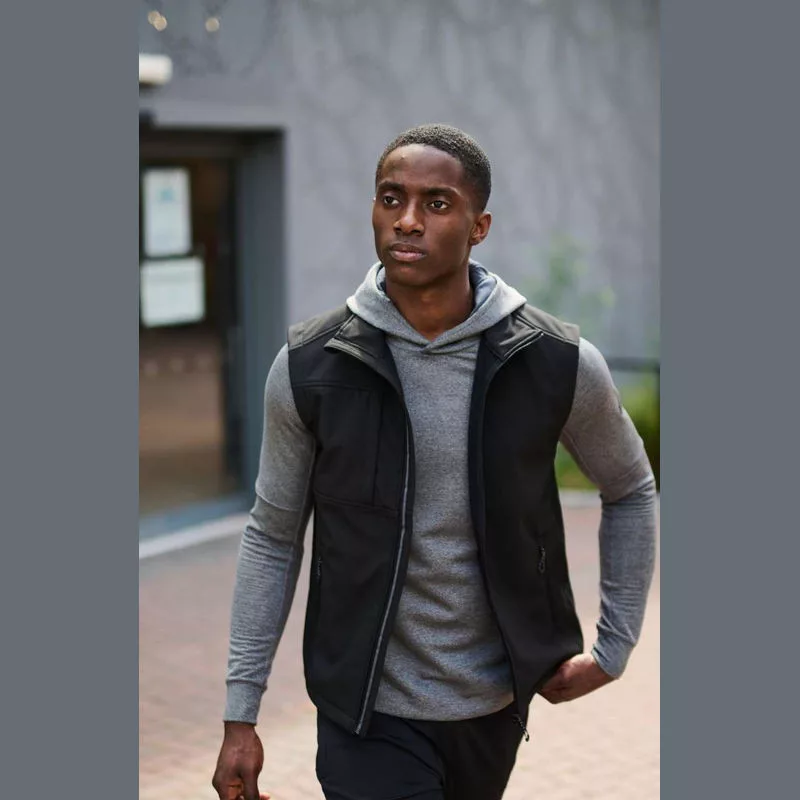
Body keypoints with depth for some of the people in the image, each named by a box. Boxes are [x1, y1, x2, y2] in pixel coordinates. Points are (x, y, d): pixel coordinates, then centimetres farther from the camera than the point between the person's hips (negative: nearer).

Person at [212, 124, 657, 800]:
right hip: (367, 710, -2)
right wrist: (240, 716, -1)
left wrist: (615, 645, 3)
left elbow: (631, 491, 7)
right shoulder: (308, 367, -10)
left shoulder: (558, 362, -11)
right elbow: (273, 538, -1)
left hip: (498, 701, 2)